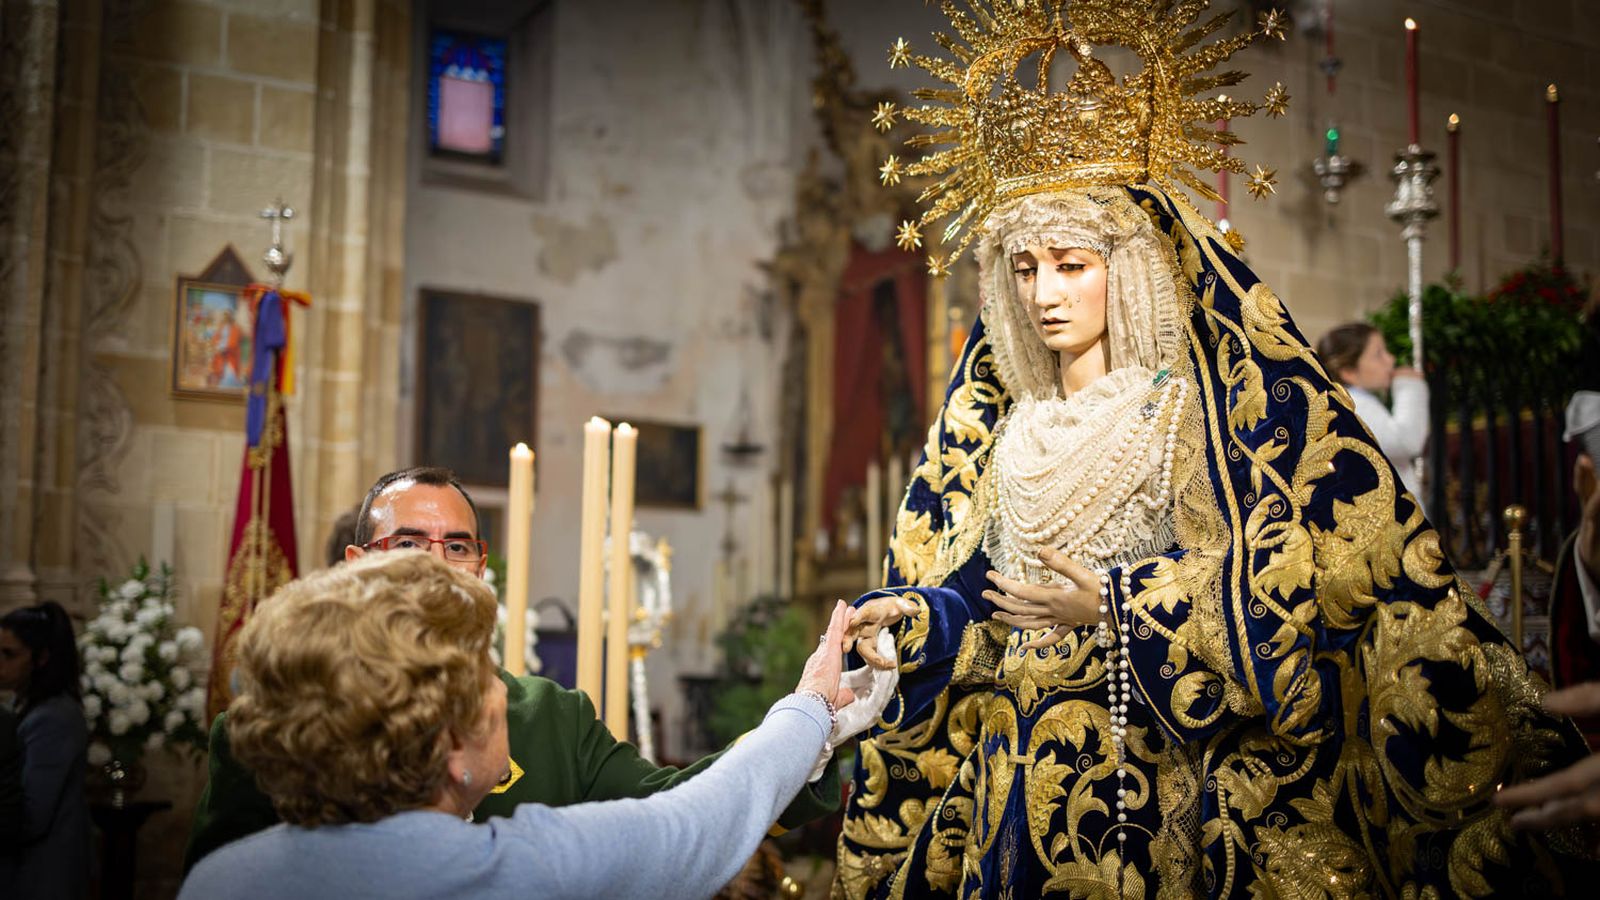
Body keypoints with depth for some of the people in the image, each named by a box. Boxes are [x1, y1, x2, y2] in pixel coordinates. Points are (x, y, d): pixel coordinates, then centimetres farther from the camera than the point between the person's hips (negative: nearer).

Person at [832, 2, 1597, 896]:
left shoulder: (1222, 405, -5)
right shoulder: (996, 423, 12)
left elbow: (1334, 564, -13)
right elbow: (971, 594, 13)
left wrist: (1120, 606, -17)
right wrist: (911, 618, -10)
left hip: (1180, 781, -5)